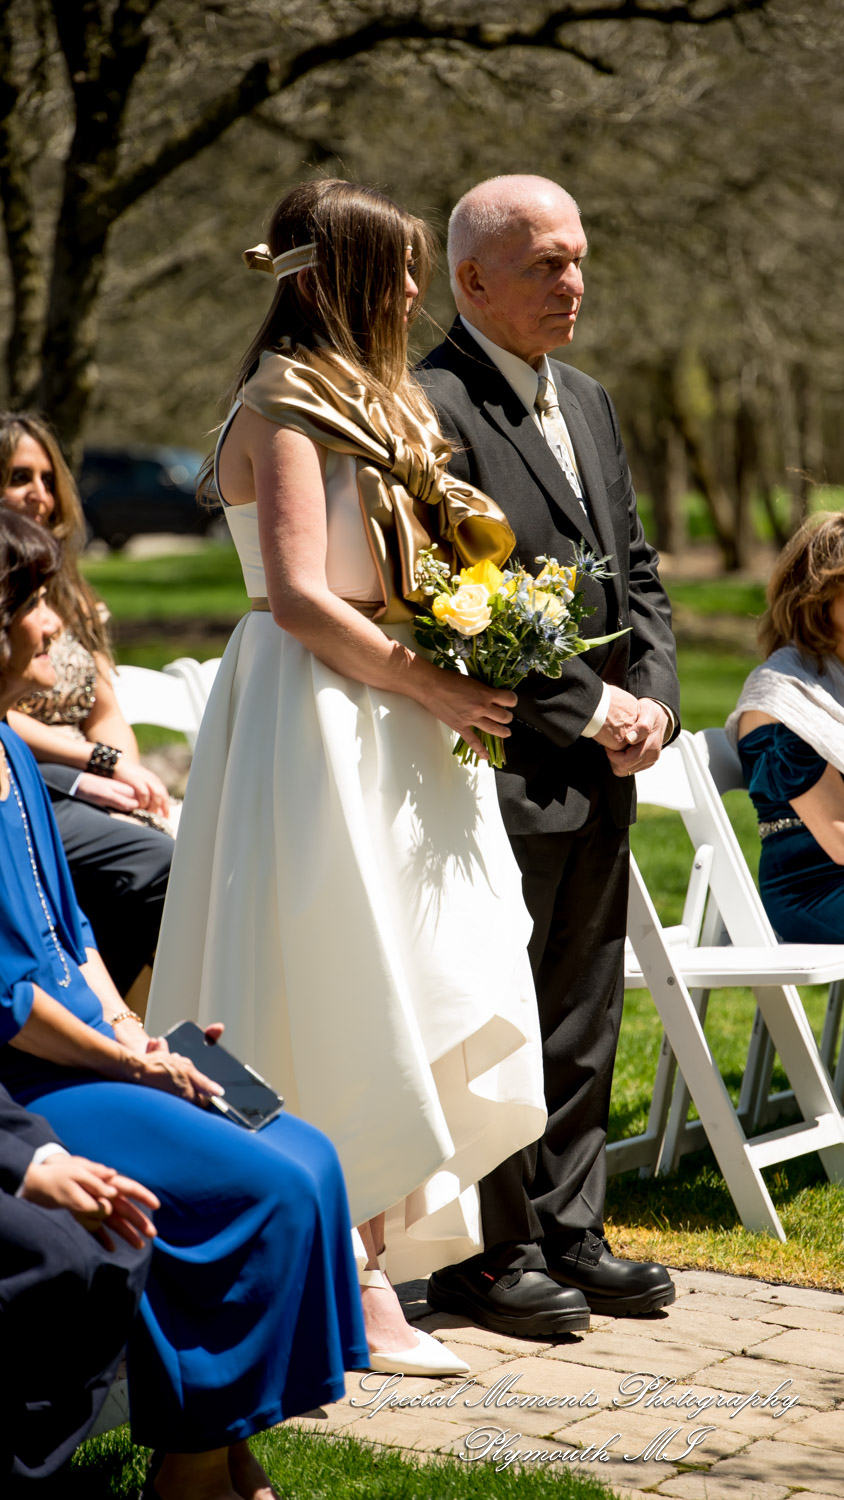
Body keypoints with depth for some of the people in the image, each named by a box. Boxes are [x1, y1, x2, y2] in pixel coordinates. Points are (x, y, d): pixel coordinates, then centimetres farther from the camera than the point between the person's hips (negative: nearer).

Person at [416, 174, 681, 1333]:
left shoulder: (588, 402, 16)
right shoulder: (431, 408, -13)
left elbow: (637, 570, 18)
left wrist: (654, 697, 1)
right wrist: (589, 708, -15)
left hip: (601, 771, 9)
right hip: (504, 770, -8)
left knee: (583, 1011, 14)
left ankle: (569, 1235, 23)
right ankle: (489, 1258, 7)